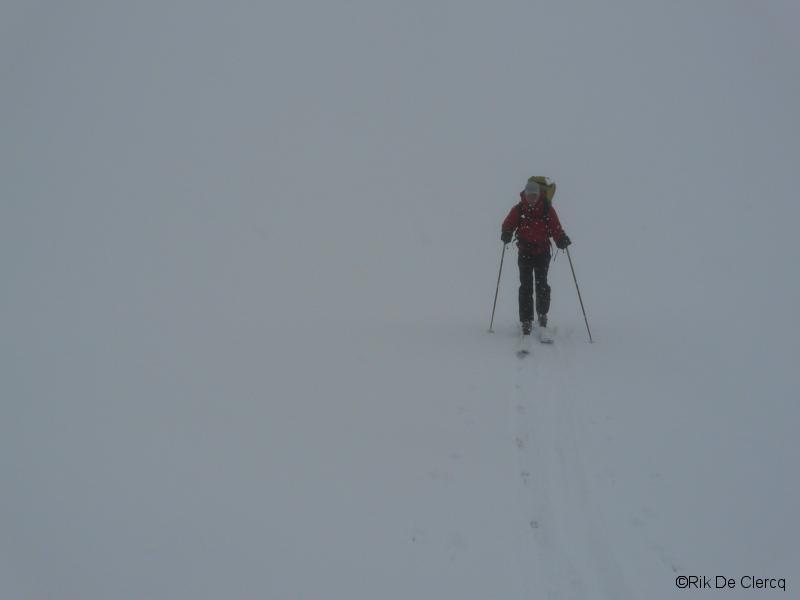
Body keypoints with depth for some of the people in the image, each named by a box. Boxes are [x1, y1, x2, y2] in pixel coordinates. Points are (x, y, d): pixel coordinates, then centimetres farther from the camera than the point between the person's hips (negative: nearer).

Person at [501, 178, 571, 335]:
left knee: (541, 285, -5)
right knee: (526, 287, -3)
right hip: (525, 253, 0)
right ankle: (526, 321, 0)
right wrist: (506, 234, -23)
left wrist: (562, 239, -25)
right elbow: (508, 224, -1)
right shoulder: (518, 210, -2)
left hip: (542, 253, 0)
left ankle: (542, 314, 19)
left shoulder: (548, 210, -4)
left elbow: (556, 229, -6)